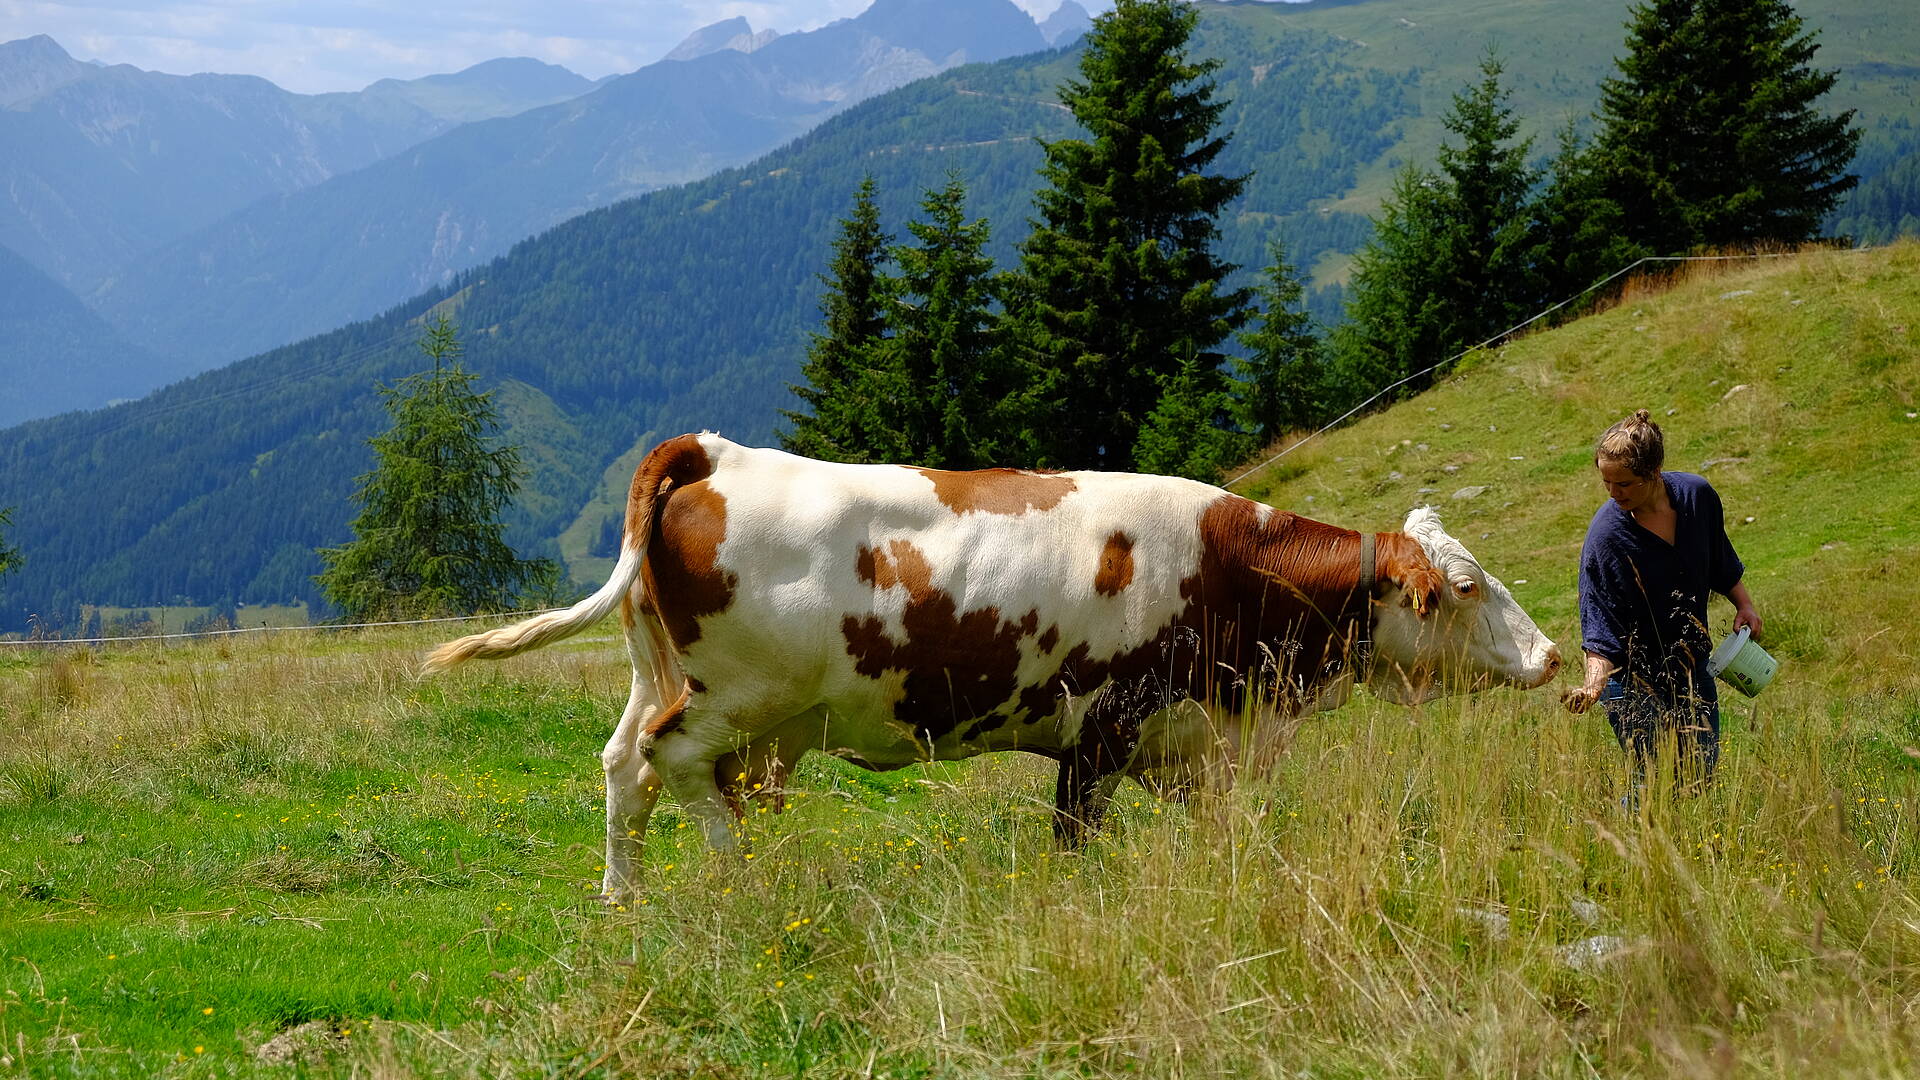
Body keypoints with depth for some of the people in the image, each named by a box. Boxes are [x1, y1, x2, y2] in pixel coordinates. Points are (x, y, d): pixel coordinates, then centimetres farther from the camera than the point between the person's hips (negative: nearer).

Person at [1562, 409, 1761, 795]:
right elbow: (1601, 624, -25)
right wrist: (1595, 682, -38)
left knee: (1701, 774, 16)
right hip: (1634, 674, -6)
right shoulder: (1606, 534, -25)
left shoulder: (1697, 495, -11)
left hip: (1691, 663, 6)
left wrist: (1744, 605, 14)